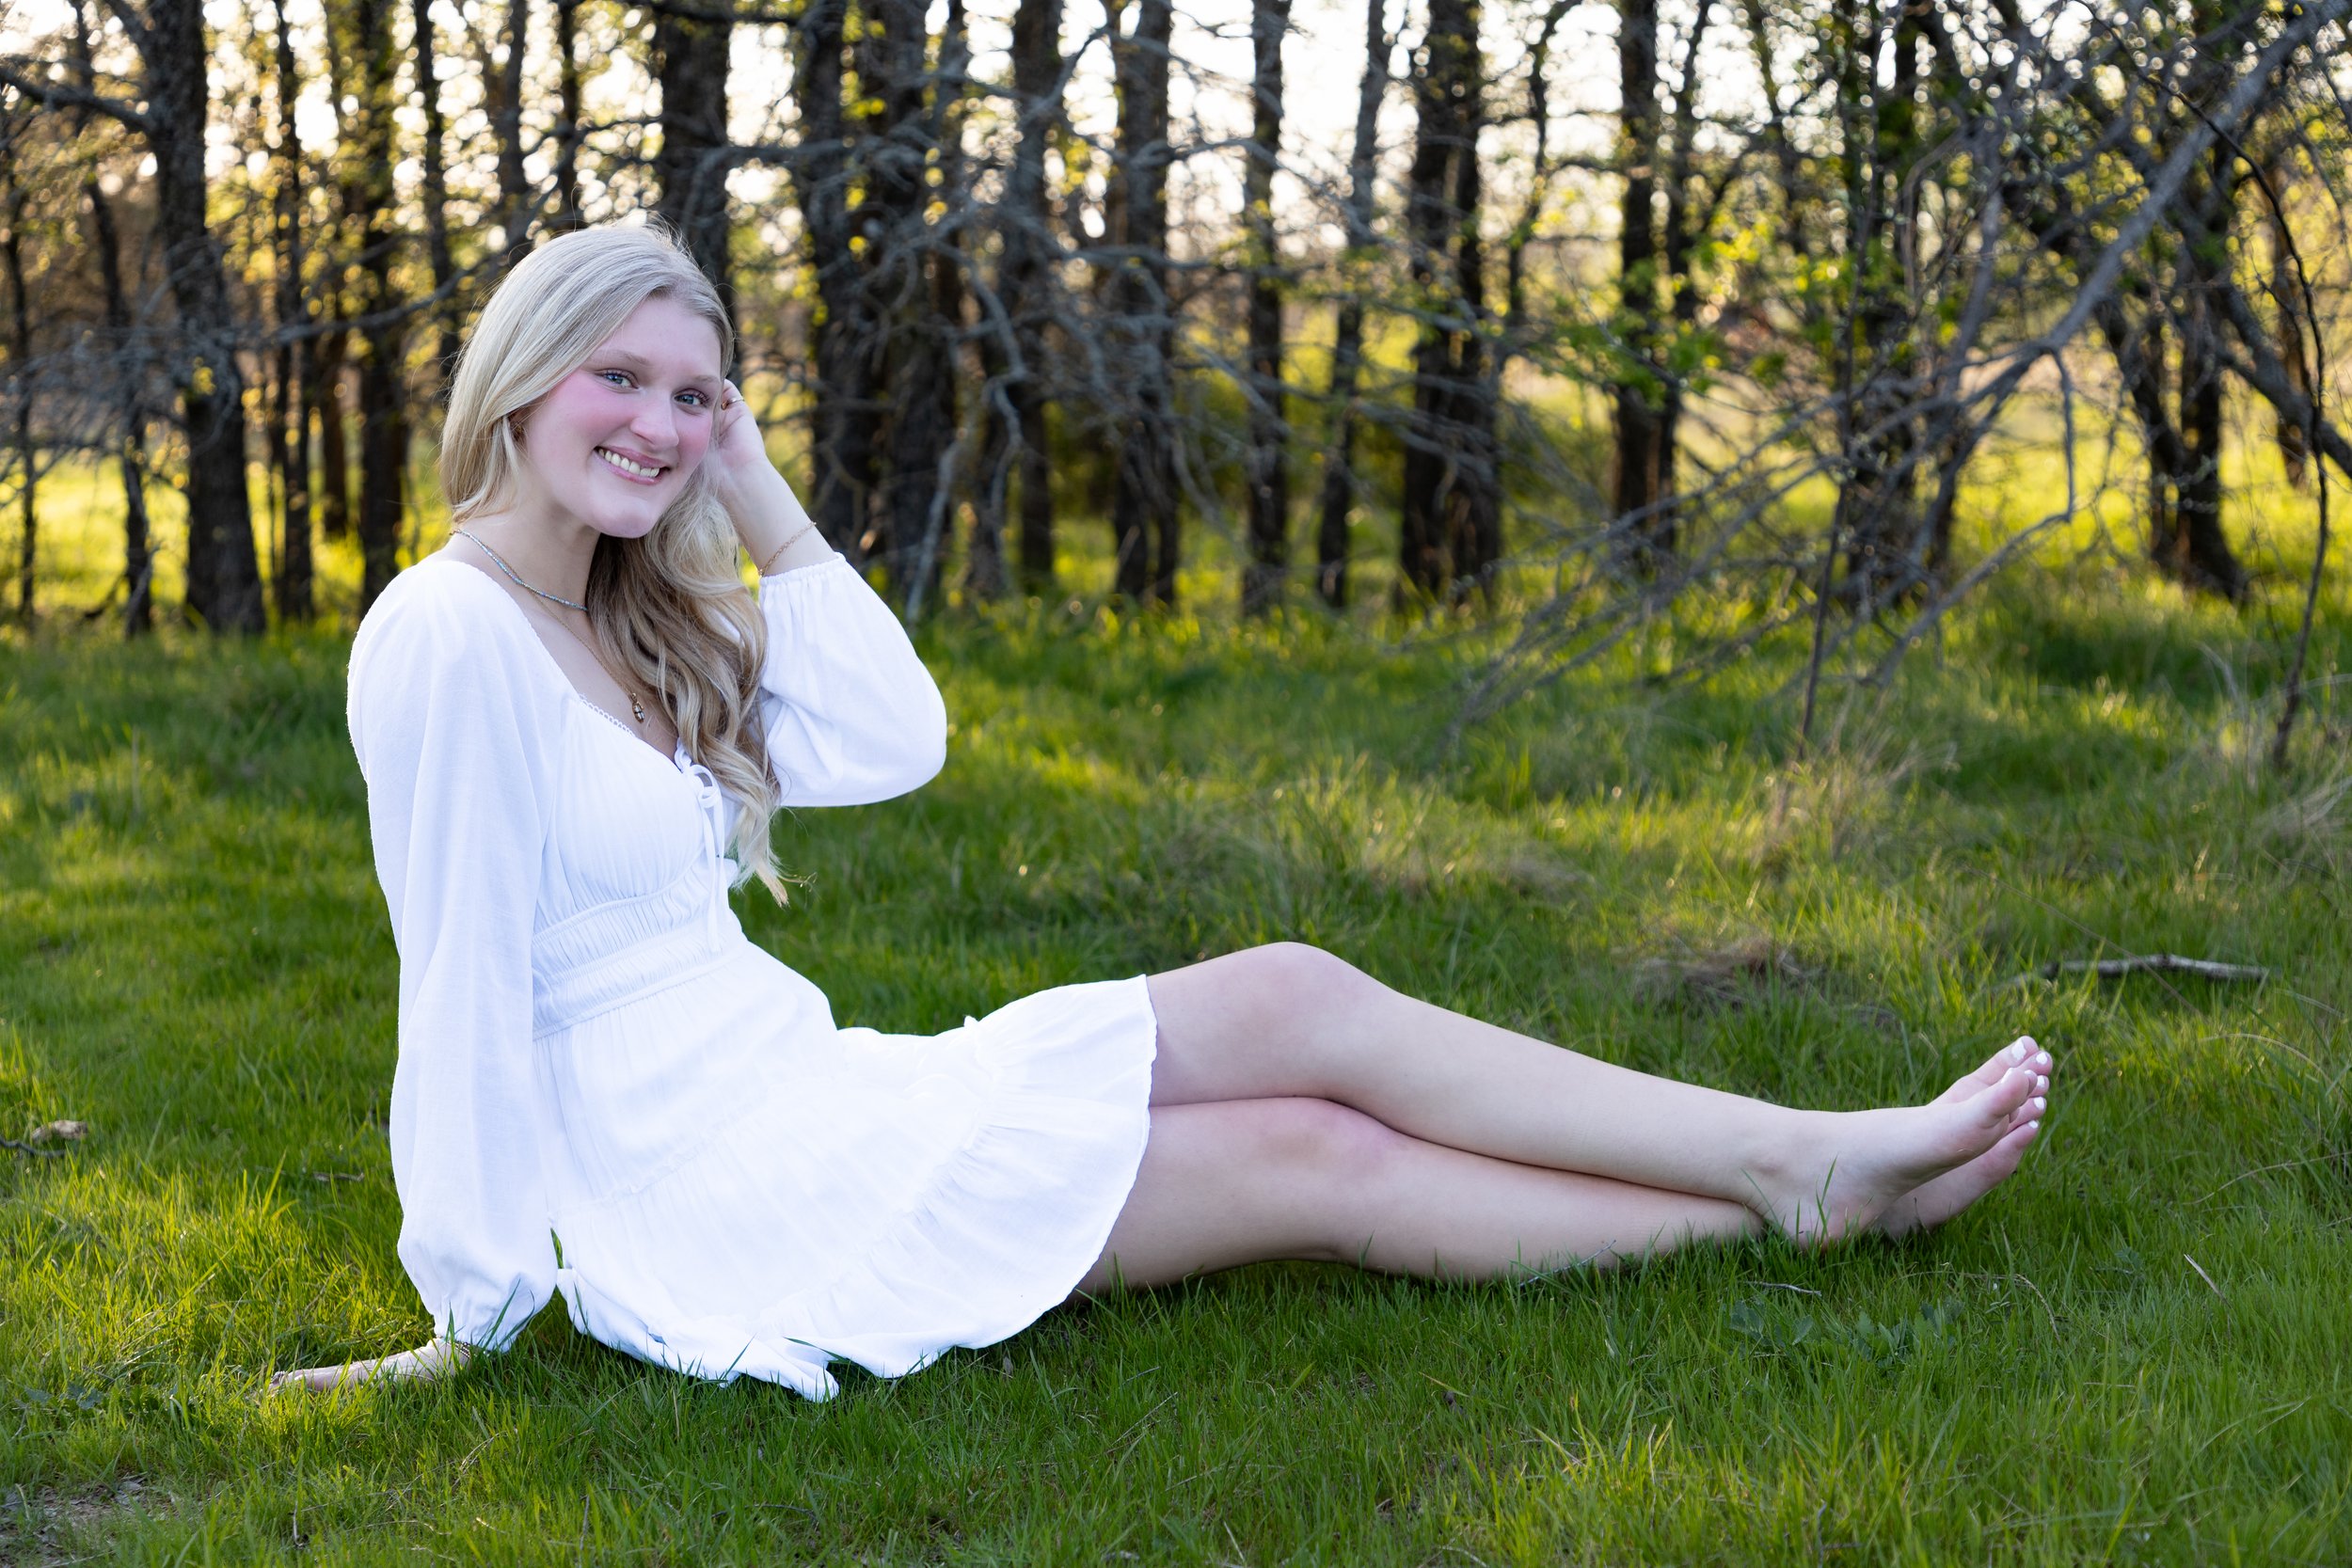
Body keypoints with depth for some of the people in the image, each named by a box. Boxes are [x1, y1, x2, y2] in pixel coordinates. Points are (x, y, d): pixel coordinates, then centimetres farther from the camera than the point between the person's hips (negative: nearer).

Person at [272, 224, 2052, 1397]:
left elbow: (891, 743, 4)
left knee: (1295, 1000, -3)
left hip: (797, 1101, 9)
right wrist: (473, 1312, -14)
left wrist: (758, 497, 3)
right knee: (1315, 1162, -10)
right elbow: (465, 982, -16)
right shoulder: (451, 635, -16)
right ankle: (1806, 1182, -1)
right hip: (712, 1201, -9)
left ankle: (1808, 1171, 1)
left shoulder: (626, 628, 12)